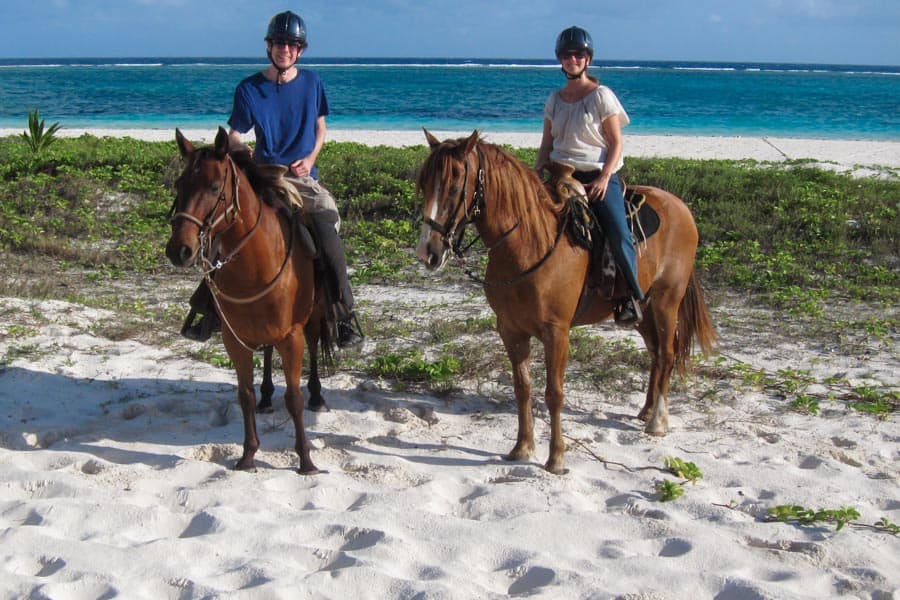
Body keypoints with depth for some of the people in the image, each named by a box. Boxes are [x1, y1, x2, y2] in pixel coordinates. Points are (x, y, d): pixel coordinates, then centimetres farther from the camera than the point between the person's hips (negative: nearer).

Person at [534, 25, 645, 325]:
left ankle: (631, 296, -11)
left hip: (599, 176, -5)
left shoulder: (602, 96, -1)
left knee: (619, 235, -25)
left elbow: (616, 143, -4)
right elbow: (547, 144, 17)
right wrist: (536, 175, 0)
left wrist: (604, 178, -17)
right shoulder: (555, 99, 14)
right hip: (561, 176, 5)